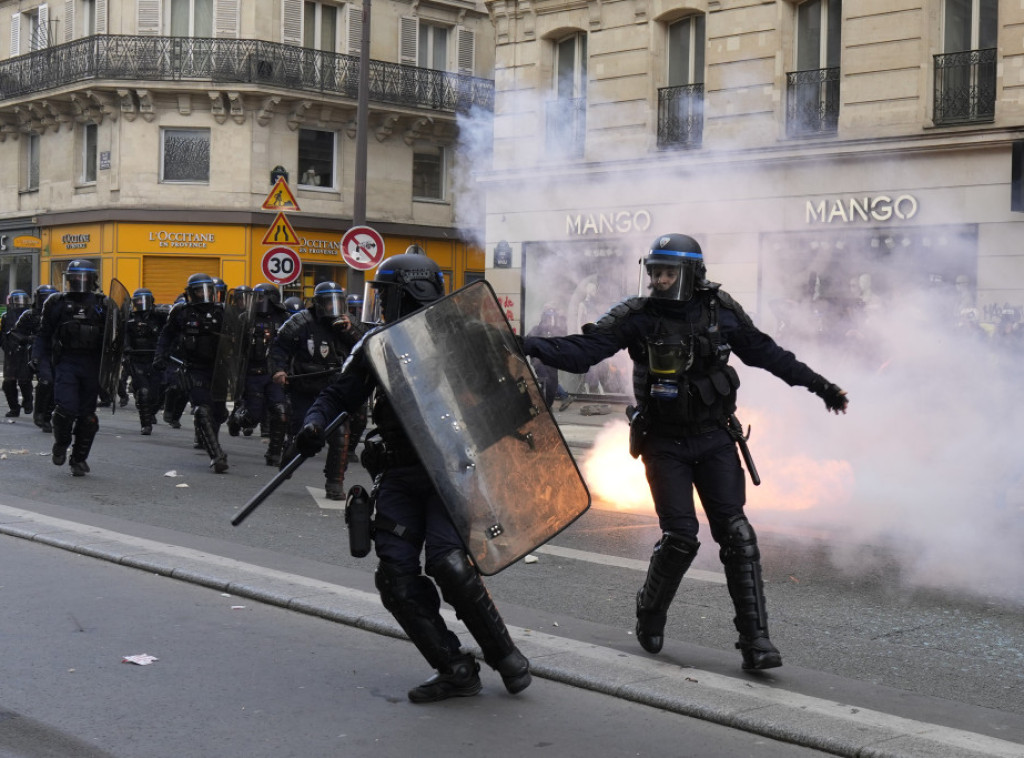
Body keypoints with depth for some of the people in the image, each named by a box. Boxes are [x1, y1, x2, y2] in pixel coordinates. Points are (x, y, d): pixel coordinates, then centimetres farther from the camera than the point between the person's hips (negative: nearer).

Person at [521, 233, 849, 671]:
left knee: (735, 533, -5)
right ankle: (649, 619, 18)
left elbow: (766, 353, 13)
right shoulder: (638, 317, -7)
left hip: (715, 440, 2)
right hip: (665, 444, -2)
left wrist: (817, 384, 17)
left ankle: (754, 639, -2)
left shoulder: (721, 311, 0)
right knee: (680, 536, -8)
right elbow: (582, 351, -14)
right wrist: (531, 347, -29)